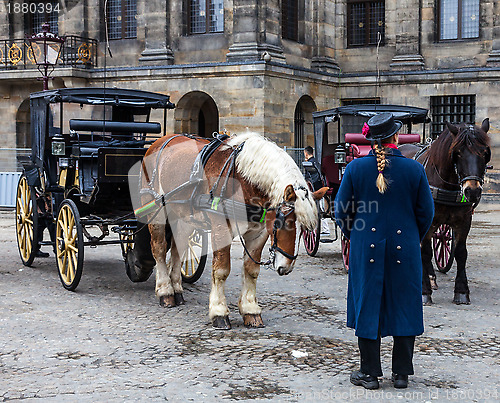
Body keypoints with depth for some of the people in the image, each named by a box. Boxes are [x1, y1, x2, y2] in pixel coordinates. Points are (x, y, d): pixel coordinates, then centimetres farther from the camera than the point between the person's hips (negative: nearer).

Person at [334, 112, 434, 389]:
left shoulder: (355, 168, -5)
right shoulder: (414, 169, -5)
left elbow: (341, 210, 0)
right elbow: (426, 212, 1)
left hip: (366, 248, 0)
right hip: (405, 249, 0)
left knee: (367, 306, 8)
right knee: (404, 307, 11)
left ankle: (370, 373, 12)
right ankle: (401, 373, 17)